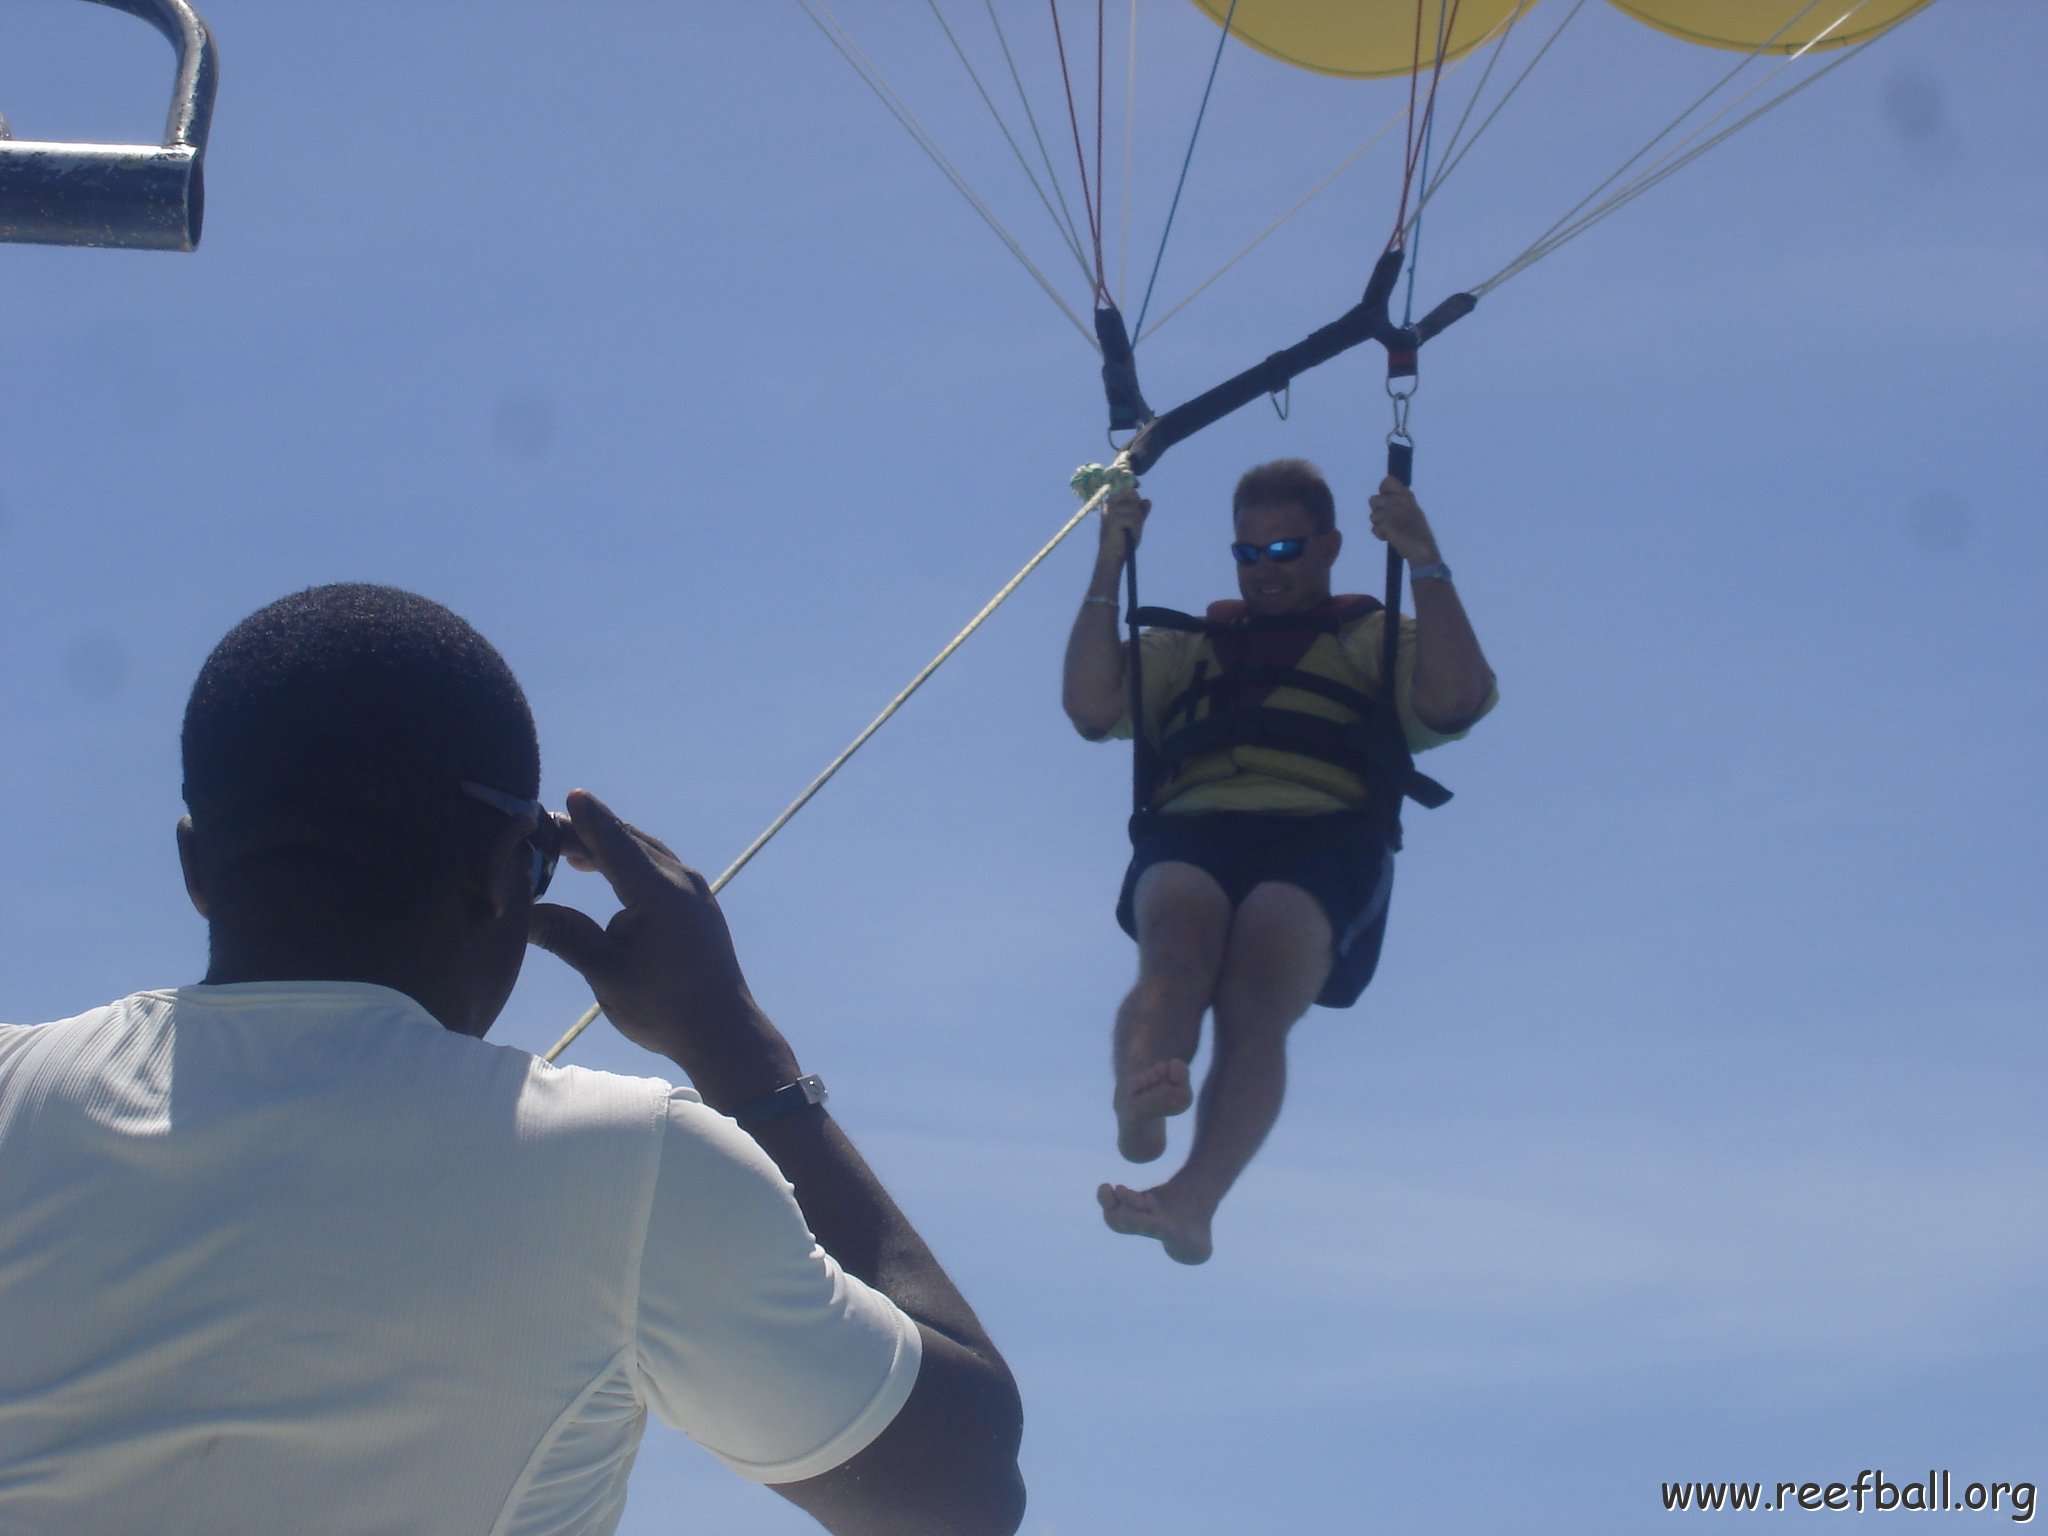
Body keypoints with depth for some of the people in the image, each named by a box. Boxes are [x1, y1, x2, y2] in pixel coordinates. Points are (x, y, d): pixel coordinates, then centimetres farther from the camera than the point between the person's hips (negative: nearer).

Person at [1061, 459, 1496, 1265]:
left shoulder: (1377, 640, 29)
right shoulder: (1184, 648, 36)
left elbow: (1453, 701, 6)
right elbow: (1091, 706, 17)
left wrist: (1426, 563, 3)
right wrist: (1110, 566, 13)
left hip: (1321, 837, -2)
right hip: (1189, 835, 2)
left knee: (1254, 1000, -33)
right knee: (1176, 957, -36)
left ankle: (1193, 1199, -54)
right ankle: (1139, 1103, -64)